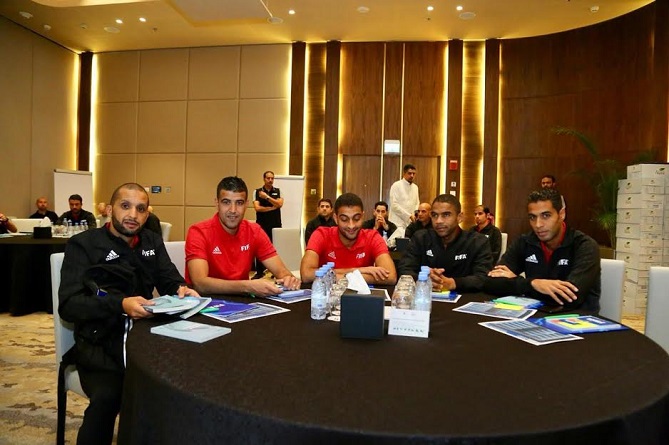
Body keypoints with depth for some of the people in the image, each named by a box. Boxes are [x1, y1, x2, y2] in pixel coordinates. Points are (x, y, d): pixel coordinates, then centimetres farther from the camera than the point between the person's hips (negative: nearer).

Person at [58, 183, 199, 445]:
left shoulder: (152, 242, 15)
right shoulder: (83, 244, 1)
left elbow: (170, 280, 13)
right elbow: (68, 305, -9)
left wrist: (181, 290, -13)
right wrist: (120, 305, -26)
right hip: (99, 342, -4)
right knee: (108, 395, -34)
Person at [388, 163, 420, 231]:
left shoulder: (415, 187, 14)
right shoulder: (396, 185, -5)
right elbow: (394, 205, -13)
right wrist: (409, 216, -15)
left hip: (410, 223, 6)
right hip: (398, 223, -6)